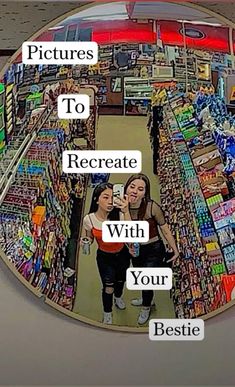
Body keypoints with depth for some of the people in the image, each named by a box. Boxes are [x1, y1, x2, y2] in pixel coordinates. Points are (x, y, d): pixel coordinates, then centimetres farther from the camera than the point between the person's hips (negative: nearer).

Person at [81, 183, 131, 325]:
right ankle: (107, 315, 34)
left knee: (120, 280, 26)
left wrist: (126, 212, -51)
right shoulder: (89, 219, -23)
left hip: (122, 254, 1)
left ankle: (118, 297, 61)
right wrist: (85, 242, -27)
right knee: (108, 288, 4)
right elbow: (90, 238, -3)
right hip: (104, 257, -1)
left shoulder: (119, 215, -28)